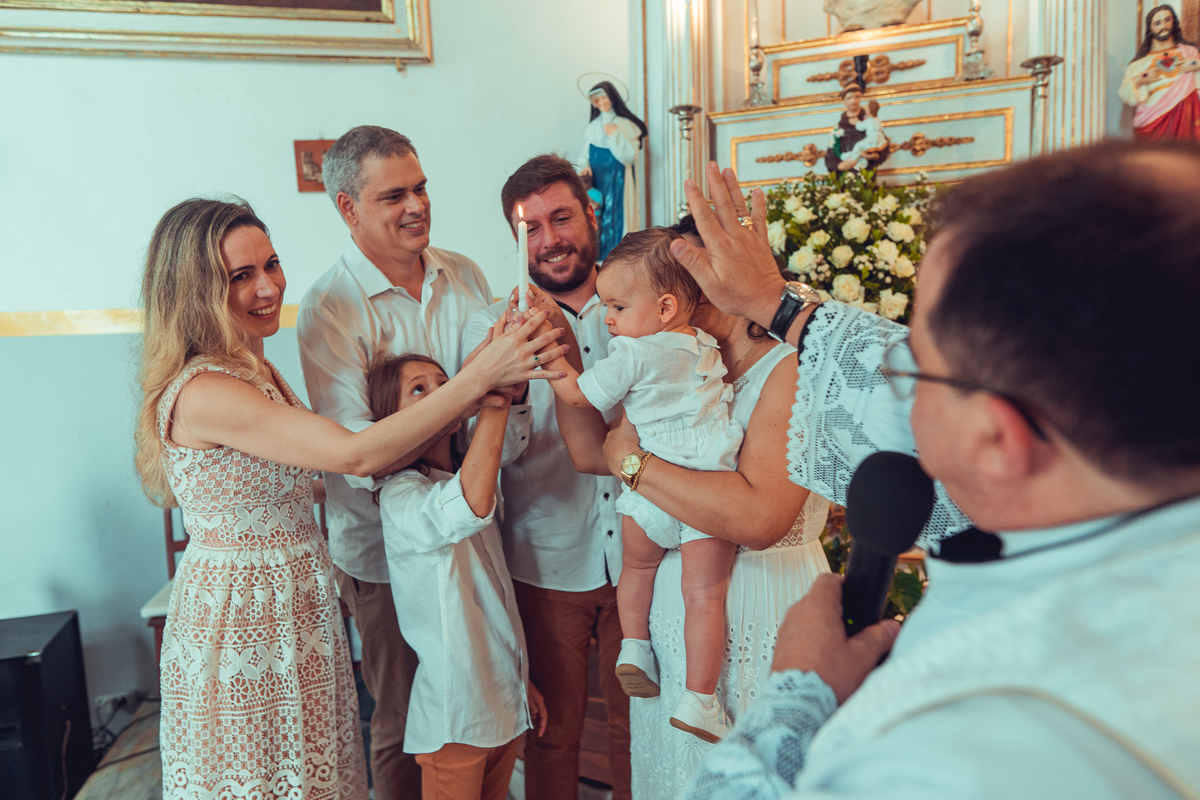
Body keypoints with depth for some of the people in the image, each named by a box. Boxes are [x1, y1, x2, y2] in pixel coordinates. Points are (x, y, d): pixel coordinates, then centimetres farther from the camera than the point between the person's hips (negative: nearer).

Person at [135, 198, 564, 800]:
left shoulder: (254, 371, 7)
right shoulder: (201, 393, -24)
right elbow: (356, 455, -30)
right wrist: (478, 377, -31)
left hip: (294, 608, 8)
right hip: (242, 623, -8)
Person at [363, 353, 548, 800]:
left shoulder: (465, 480, 10)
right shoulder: (400, 495, -16)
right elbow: (470, 507, -41)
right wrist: (496, 395, -41)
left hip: (506, 704, 7)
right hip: (455, 715, -7)